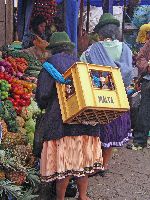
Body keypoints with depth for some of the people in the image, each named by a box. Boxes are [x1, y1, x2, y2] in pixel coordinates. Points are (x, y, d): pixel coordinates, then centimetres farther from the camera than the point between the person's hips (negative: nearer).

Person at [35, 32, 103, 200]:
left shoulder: (52, 62, -2)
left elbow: (42, 94, -9)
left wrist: (43, 105, 11)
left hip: (62, 119, -4)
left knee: (63, 160, 4)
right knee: (82, 157, 15)